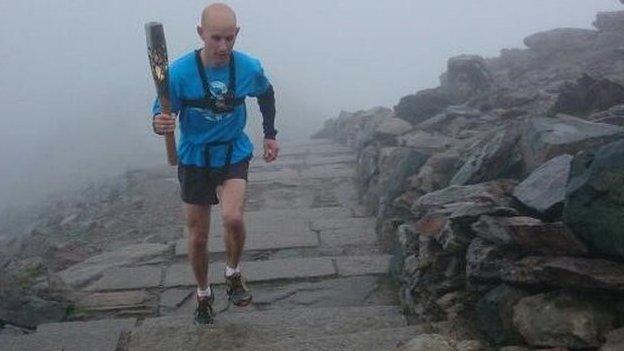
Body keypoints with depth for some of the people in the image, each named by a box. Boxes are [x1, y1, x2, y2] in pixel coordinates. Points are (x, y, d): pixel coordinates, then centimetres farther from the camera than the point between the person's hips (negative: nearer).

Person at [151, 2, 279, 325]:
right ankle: (204, 296, 35)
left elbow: (266, 95, 11)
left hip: (234, 154, 0)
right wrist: (160, 124, -36)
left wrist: (270, 135, 11)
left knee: (233, 218, -24)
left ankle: (233, 274, 9)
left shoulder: (249, 68, -12)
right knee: (198, 236, 9)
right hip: (194, 158, 0)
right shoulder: (180, 72, -19)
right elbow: (162, 113, -13)